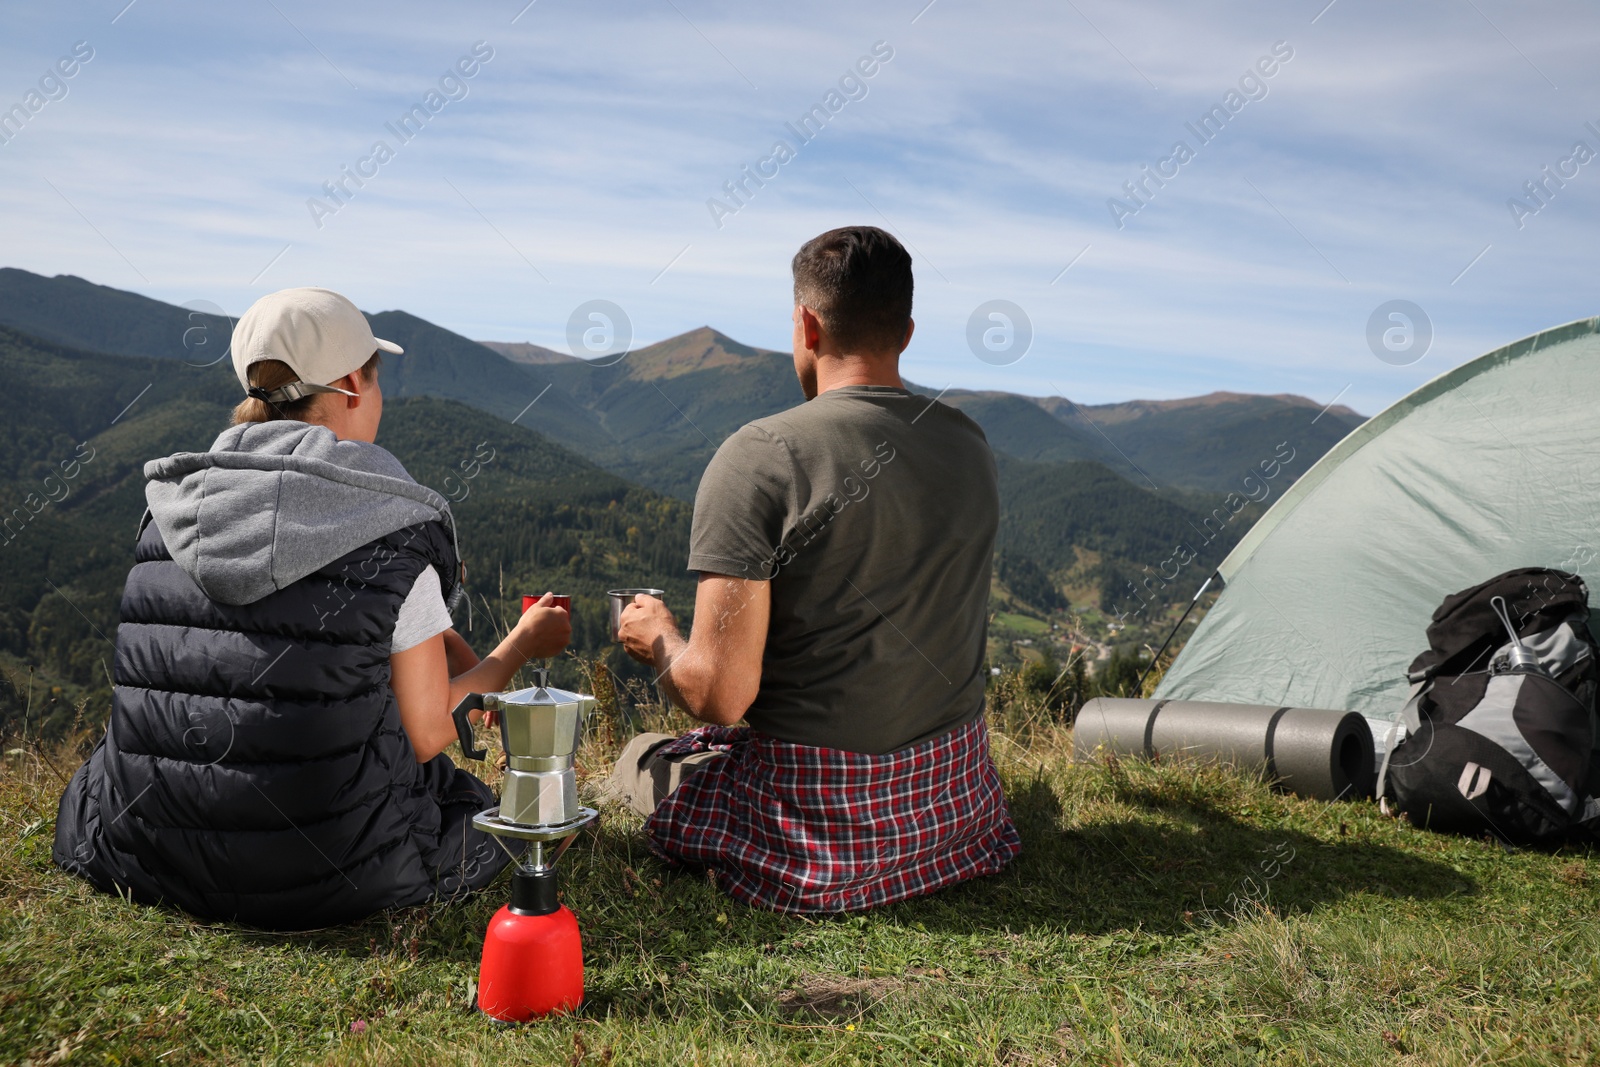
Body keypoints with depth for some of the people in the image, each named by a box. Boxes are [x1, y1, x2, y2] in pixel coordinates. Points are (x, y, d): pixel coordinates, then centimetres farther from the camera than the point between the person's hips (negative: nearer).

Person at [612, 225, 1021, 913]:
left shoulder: (758, 457, -19)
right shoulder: (970, 445, 1)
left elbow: (719, 695, -20)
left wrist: (657, 639, 2)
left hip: (819, 825, -6)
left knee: (642, 760, 20)